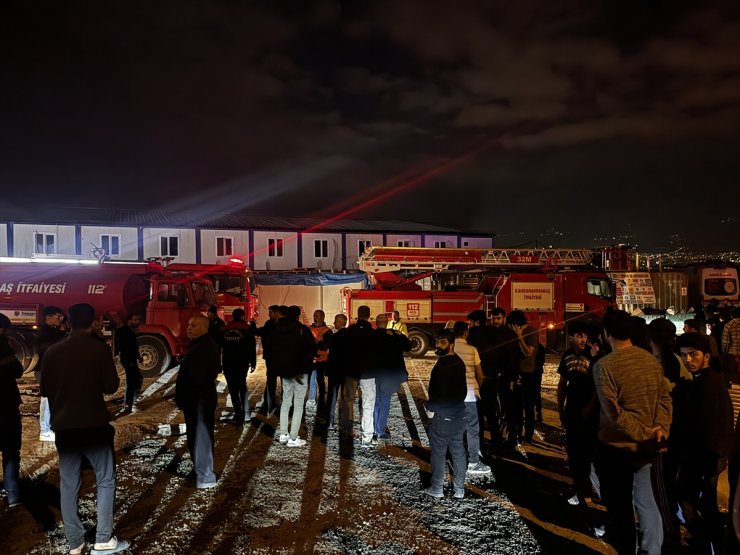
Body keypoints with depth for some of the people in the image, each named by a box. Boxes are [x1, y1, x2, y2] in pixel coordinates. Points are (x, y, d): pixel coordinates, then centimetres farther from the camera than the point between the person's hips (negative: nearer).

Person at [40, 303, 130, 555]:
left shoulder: (52, 352, 2)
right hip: (94, 424, -4)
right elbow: (111, 386, -11)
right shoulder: (100, 349, -9)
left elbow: (44, 390, 8)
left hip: (63, 426, 4)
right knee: (105, 480, 8)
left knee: (68, 484, 11)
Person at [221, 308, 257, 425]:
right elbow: (252, 347, -4)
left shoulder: (225, 329, 7)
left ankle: (238, 414, -2)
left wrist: (219, 363, 19)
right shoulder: (248, 328, -1)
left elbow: (220, 346, 12)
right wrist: (253, 363, 1)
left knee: (233, 389, 4)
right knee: (242, 385, 18)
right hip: (242, 363, -1)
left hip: (228, 363, 1)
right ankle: (245, 411, 13)